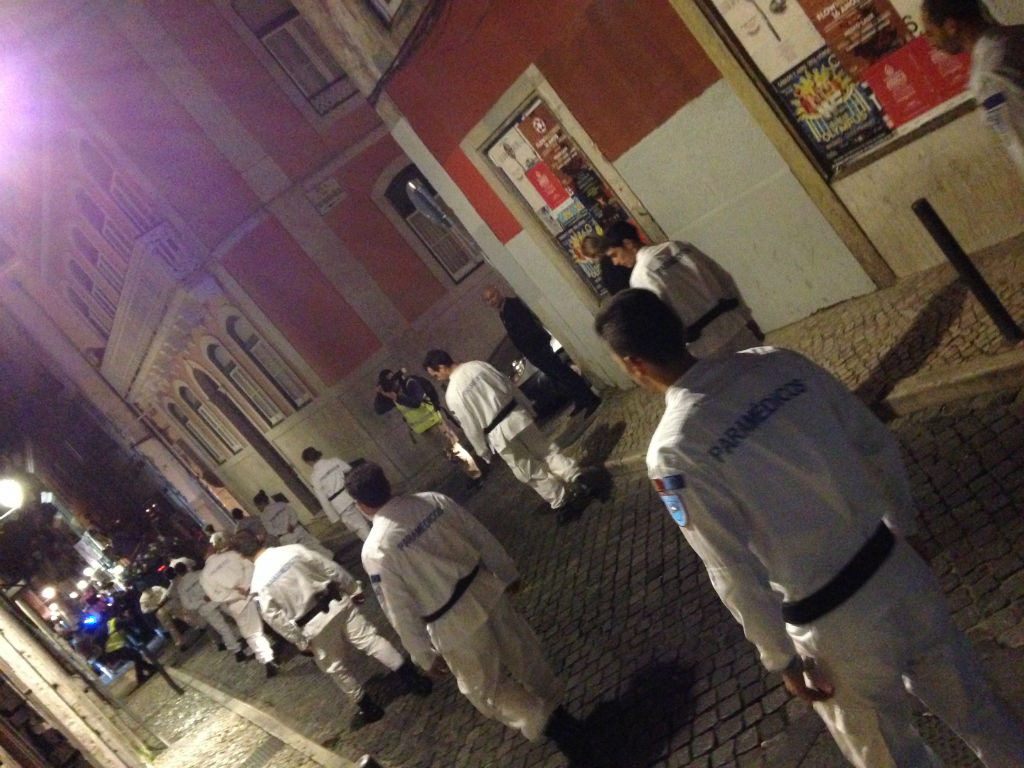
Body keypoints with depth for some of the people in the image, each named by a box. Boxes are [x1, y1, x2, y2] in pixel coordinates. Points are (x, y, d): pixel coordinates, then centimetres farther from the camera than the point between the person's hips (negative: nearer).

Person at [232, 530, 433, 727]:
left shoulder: (258, 584, -10)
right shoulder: (294, 549, -6)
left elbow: (277, 619, -7)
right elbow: (331, 568, -1)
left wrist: (300, 641, 5)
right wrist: (353, 589, 11)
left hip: (314, 625, -1)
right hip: (336, 603, 2)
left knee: (337, 668, 17)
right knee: (370, 639, 7)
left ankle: (369, 708, 29)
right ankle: (416, 680, 8)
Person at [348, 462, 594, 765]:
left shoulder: (375, 551, -18)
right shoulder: (434, 499, -6)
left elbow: (401, 612, -12)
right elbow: (482, 537, 3)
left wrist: (425, 656, 0)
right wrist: (507, 572, 18)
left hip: (452, 625, -5)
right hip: (484, 590, 5)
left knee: (488, 690, 17)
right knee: (521, 652, 25)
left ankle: (555, 728, 12)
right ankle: (555, 713, 44)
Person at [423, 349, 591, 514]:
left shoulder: (451, 395, -12)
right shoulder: (477, 365, 0)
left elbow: (470, 426, -8)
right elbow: (508, 385, 7)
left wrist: (482, 450, 6)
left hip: (497, 433, -4)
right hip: (515, 415, 4)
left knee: (529, 471, 12)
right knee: (545, 450, 17)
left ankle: (561, 500, 21)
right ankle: (576, 479, 13)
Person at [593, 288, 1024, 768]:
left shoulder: (672, 452, -20)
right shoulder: (778, 361, -6)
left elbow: (736, 574, -16)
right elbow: (878, 445, 2)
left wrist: (780, 658, -1)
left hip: (833, 625, -4)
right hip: (895, 568, 5)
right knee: (973, 705, 29)